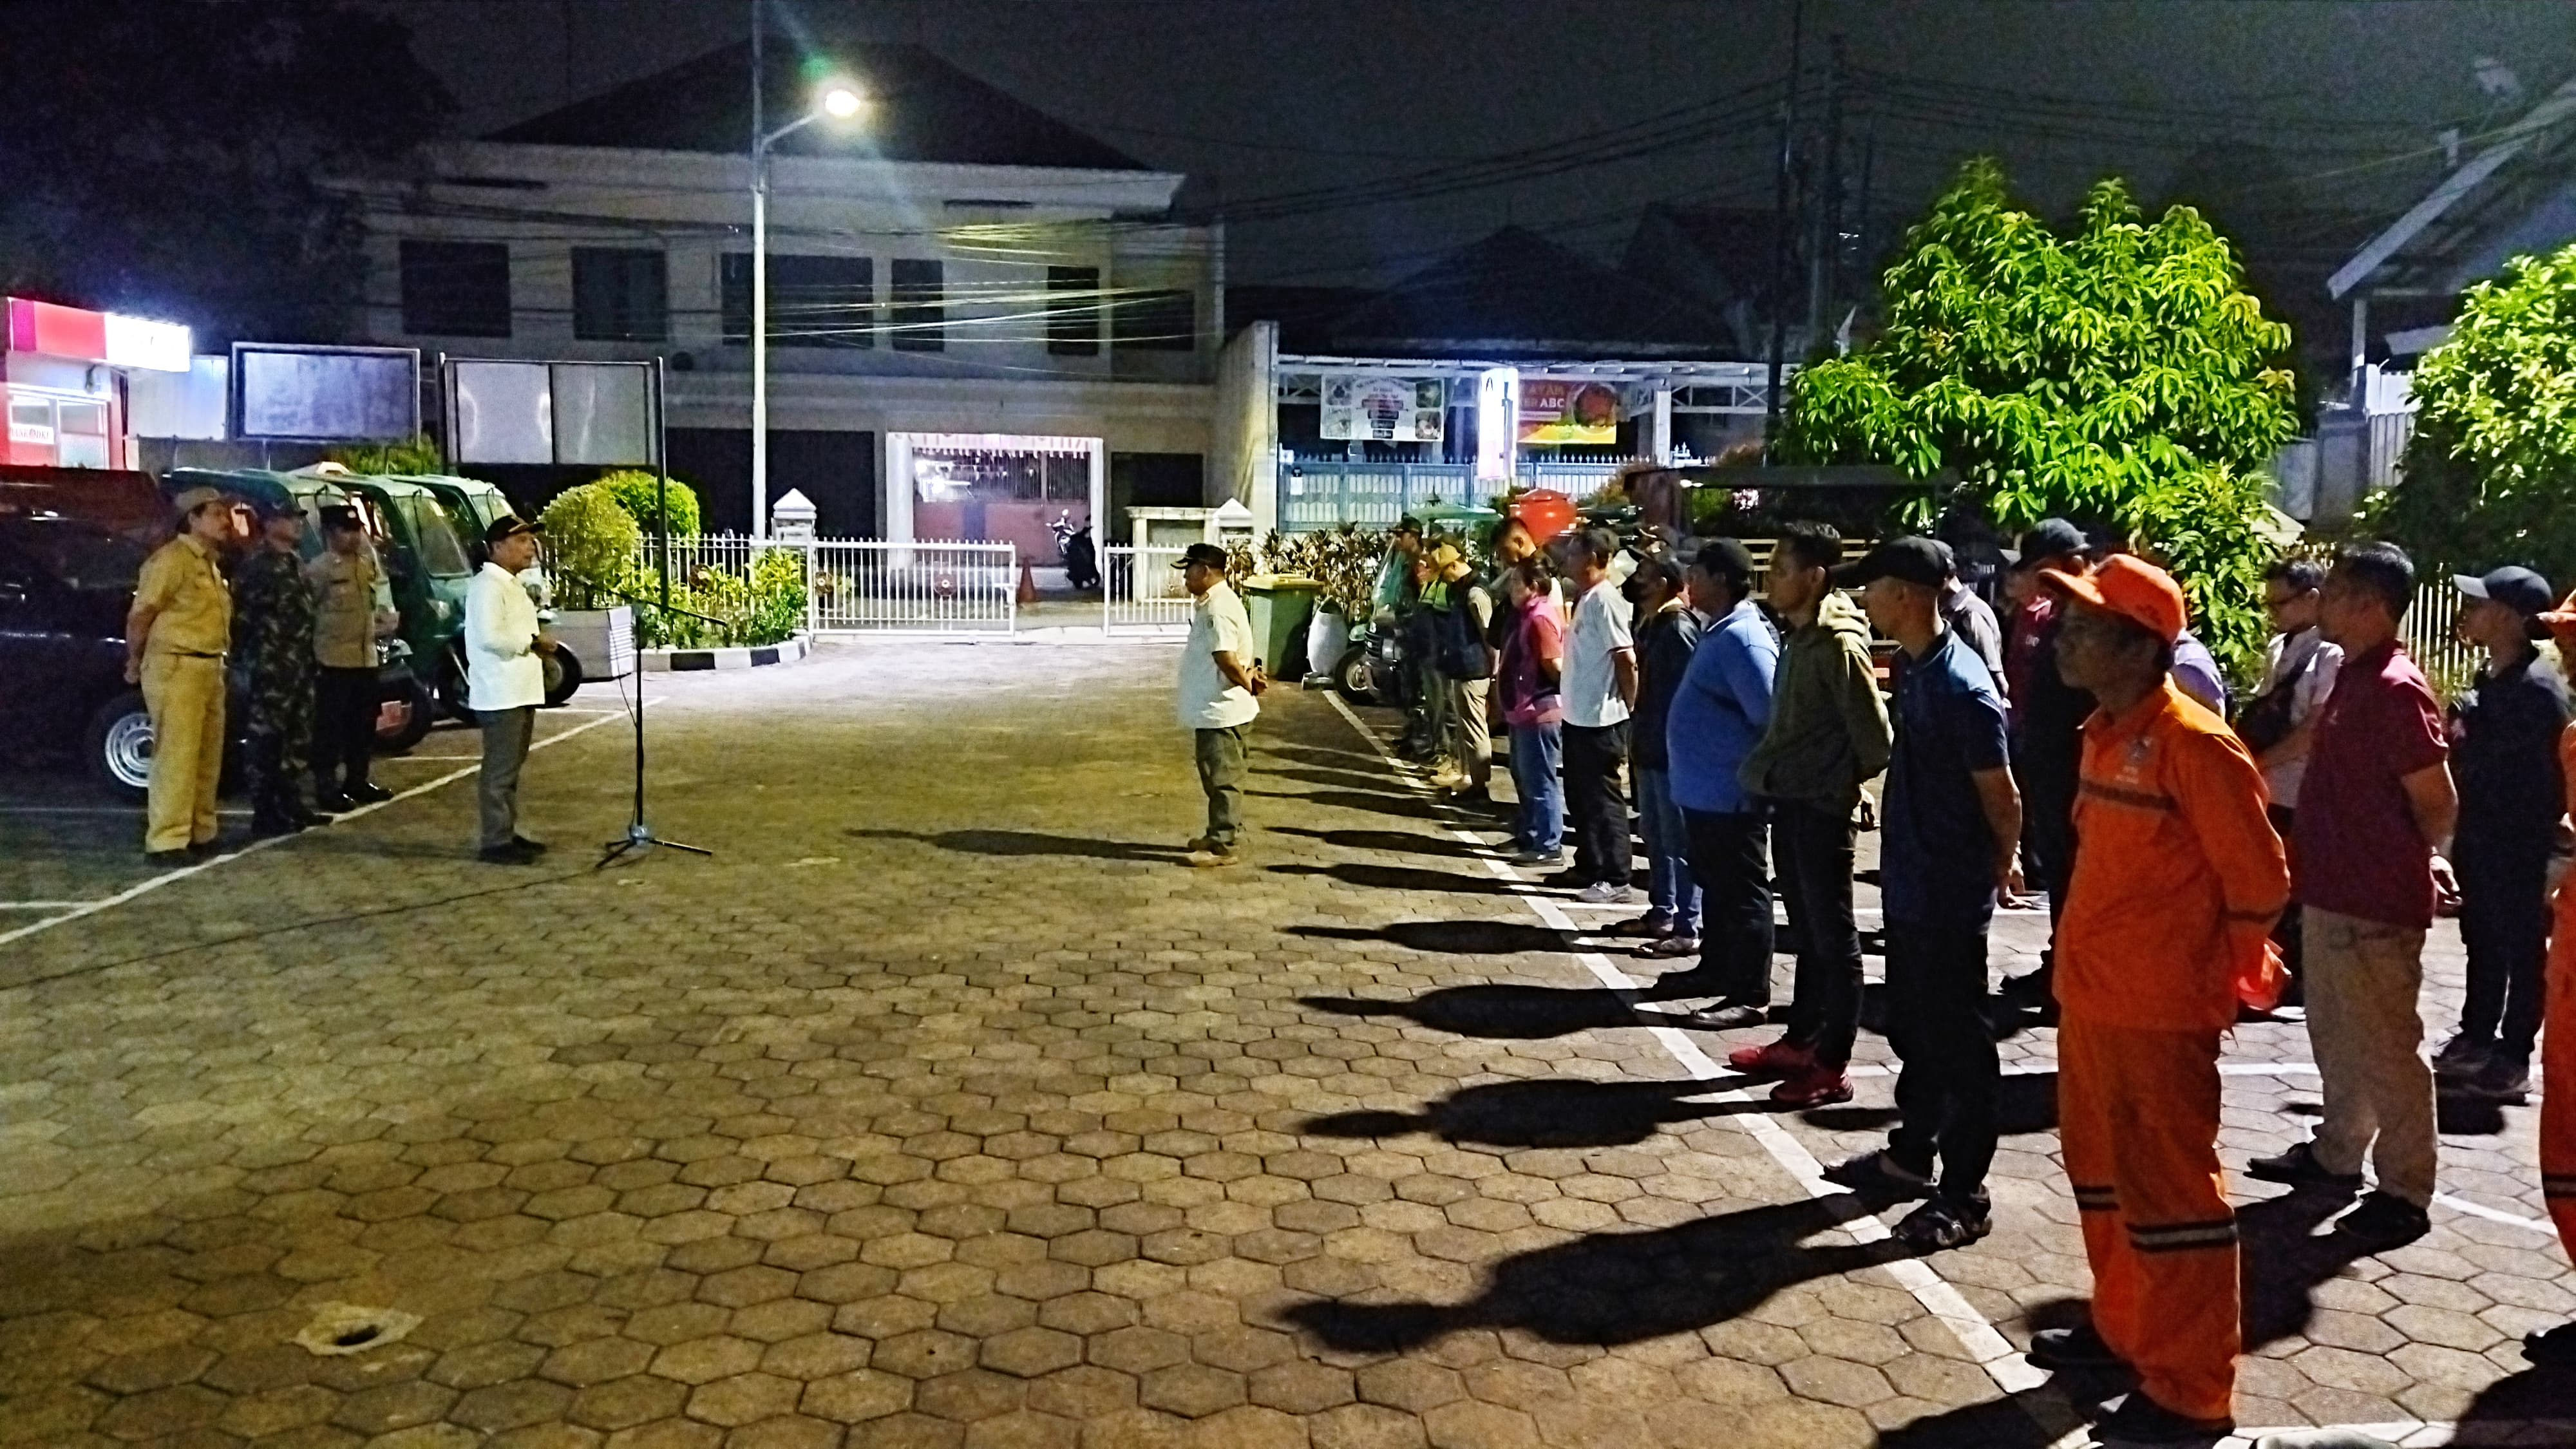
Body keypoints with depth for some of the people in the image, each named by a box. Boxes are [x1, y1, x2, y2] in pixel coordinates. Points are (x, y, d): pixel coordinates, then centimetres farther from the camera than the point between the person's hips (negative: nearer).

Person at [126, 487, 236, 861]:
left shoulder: (210, 564, 17)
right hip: (176, 668, -9)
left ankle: (200, 832, 20)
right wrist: (135, 664, -1)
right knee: (176, 756, -9)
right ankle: (166, 841, -7)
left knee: (208, 756, 12)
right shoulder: (172, 559, -12)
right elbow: (139, 617, -11)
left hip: (209, 668, 9)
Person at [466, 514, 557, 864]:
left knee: (512, 766, 16)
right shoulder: (487, 585, -14)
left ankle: (508, 834, 23)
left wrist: (538, 642, 9)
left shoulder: (512, 584, 18)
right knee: (499, 769, -7)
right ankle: (496, 843, -3)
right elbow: (489, 636, -25)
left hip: (520, 690, 11)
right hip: (500, 693, -11)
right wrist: (533, 642, -15)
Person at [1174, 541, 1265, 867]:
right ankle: (1219, 835, 29)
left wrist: (1248, 685, -12)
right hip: (1212, 708, 11)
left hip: (1221, 710, -11)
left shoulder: (1218, 609, -21)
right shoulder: (1212, 603, 14)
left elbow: (1226, 658, -27)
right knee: (1214, 774, 18)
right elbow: (1239, 649, 20)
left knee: (1223, 777, -3)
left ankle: (1226, 846, 4)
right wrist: (1251, 672, 5)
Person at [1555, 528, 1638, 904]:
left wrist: (1630, 707, -14)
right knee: (1580, 798, 18)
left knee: (1603, 801, -2)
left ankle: (1614, 880, 6)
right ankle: (1588, 866, 30)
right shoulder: (1585, 597, 11)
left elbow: (1627, 659, -21)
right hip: (1579, 716, 10)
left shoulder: (1605, 600, -18)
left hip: (1600, 720, -10)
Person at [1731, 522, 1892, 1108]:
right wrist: (1769, 773, 8)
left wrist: (1843, 787, -5)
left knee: (1834, 939, 1)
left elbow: (1874, 737, -17)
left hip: (1822, 808, -9)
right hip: (1789, 802, 9)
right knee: (1806, 931, 18)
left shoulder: (1839, 645, -18)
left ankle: (1832, 1066, 8)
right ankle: (1799, 1041, 28)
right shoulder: (1798, 636, 8)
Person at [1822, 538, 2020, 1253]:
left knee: (1958, 1047, 2)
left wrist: (2000, 868, 0)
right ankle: (1910, 1153, 37)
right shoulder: (1913, 669, 6)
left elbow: (2002, 798, -16)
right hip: (1909, 885, 9)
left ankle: (1964, 1197, 14)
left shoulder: (1962, 687, -23)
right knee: (1912, 1030, 21)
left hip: (1950, 898, -9)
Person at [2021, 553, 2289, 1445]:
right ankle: (2123, 1329, 38)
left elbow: (2261, 878, -14)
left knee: (2169, 1192, 2)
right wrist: (2085, 964, 16)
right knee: (2102, 1171, 21)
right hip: (2090, 997, 9)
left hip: (2158, 1012, -9)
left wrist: (2217, 984, -6)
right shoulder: (2104, 734, 9)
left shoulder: (2193, 743, -18)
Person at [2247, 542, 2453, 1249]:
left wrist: (2419, 864, -1)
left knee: (2386, 1049, 3)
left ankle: (2405, 1192, 15)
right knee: (2335, 1034, 21)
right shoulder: (2353, 676, 9)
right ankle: (2336, 1153, 36)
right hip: (2332, 892, 10)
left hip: (2376, 906, -9)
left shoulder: (2396, 689, -20)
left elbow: (2437, 804, -16)